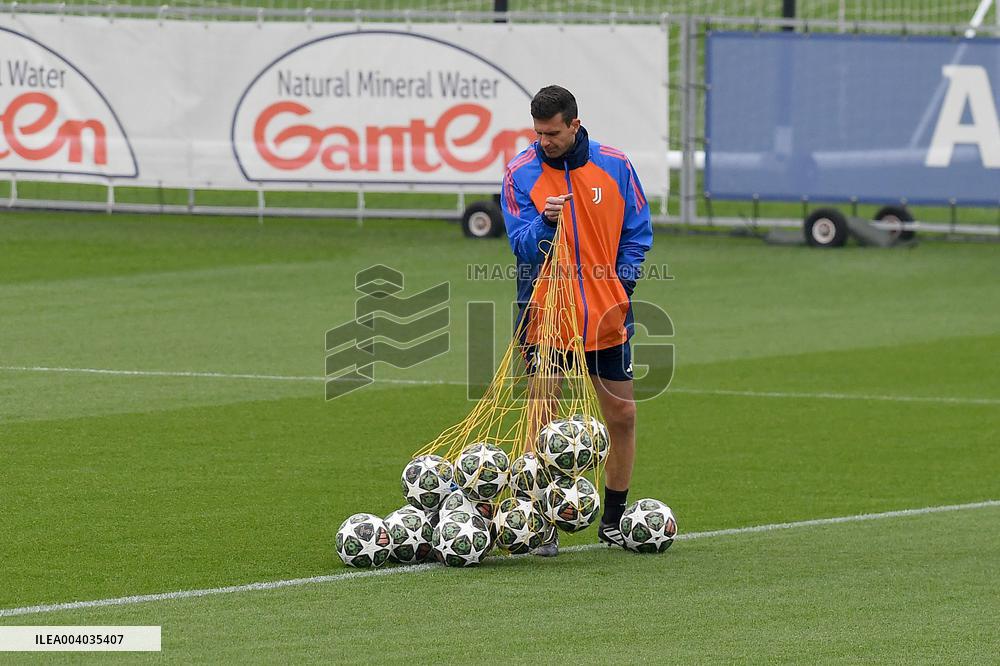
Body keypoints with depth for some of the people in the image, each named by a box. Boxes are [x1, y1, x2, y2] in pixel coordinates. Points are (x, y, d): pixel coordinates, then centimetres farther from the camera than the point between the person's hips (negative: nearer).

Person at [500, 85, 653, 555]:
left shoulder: (614, 165, -1)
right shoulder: (521, 173, -5)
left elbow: (637, 232, 8)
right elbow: (521, 246, -8)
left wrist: (624, 280, -5)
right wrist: (544, 222, -28)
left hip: (606, 315, 2)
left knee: (622, 415, 7)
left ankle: (613, 521, 21)